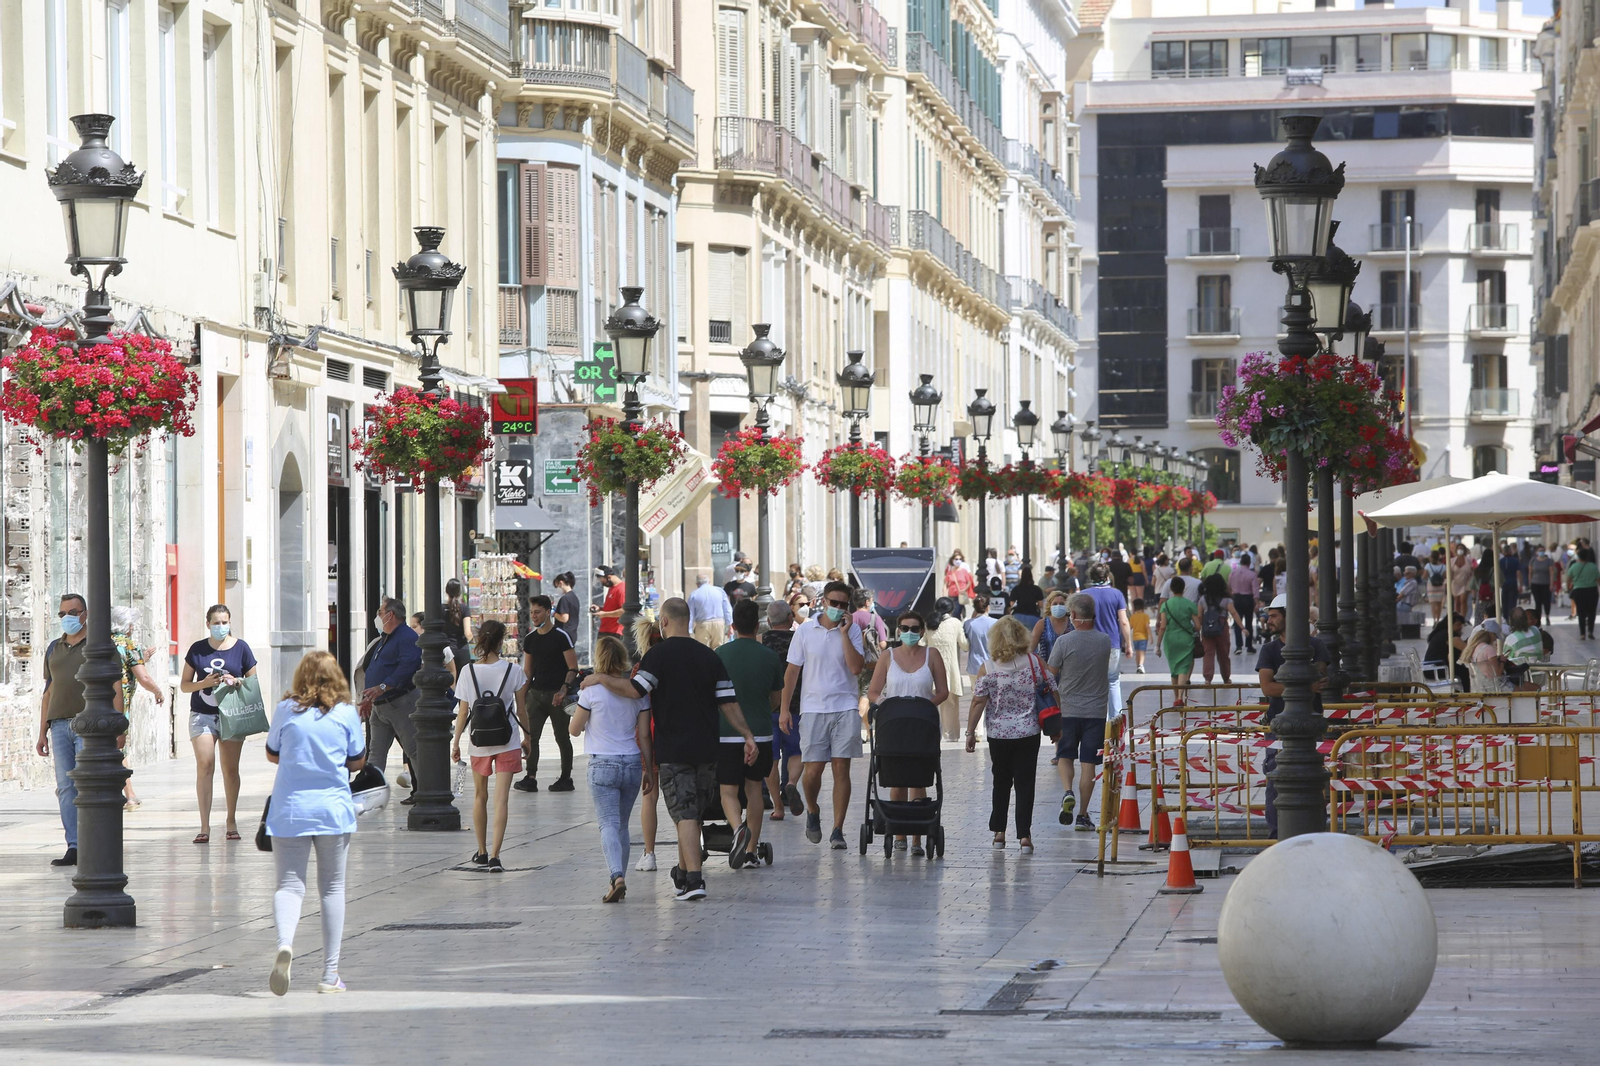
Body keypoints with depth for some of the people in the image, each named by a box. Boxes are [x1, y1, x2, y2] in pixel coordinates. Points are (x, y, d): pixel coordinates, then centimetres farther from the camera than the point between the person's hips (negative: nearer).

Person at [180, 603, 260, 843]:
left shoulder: (240, 648, 5)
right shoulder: (197, 649, 6)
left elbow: (253, 681, 9)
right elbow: (184, 685, 8)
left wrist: (235, 682, -11)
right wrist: (205, 683, -11)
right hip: (202, 715, 0)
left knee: (230, 769, 5)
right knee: (204, 766, -10)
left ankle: (232, 821, 18)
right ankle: (204, 825, -10)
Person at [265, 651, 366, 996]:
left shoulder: (286, 710, -1)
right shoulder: (346, 714, -2)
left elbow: (272, 754, 11)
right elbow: (357, 761, 6)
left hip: (288, 809, 0)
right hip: (333, 808, 0)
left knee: (289, 884, 0)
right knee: (332, 888, 11)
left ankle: (285, 942, -31)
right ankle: (330, 974, 12)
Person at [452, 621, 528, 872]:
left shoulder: (468, 671, -6)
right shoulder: (512, 670, -6)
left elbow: (463, 712, -4)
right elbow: (521, 708, 2)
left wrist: (456, 741, 6)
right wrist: (527, 734, 16)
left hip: (478, 741, 1)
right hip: (507, 741, -1)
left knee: (480, 796, 18)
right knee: (501, 799, -5)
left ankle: (482, 852, 27)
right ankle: (495, 856, -16)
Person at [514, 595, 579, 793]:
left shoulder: (561, 637, -7)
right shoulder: (530, 639, 10)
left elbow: (573, 668, -8)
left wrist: (563, 690, -21)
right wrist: (522, 694, 8)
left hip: (557, 695, -5)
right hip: (536, 693, 5)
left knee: (562, 738, 3)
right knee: (531, 734, -5)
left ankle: (566, 778, 12)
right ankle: (531, 778, -4)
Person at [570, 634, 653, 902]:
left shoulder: (592, 691, -8)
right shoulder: (637, 692, 2)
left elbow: (574, 729, 1)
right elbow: (644, 736, 4)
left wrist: (577, 713, 21)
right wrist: (649, 770, 11)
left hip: (602, 764, -4)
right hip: (632, 764, 4)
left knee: (609, 824, -8)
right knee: (622, 824, 16)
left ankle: (617, 875, -28)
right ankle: (619, 878, 16)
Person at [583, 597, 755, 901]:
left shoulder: (659, 654, -8)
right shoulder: (708, 656, 7)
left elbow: (634, 689, -19)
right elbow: (728, 702, 4)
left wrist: (600, 679, -6)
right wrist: (748, 736, 8)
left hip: (672, 750, -5)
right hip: (706, 749, 5)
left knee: (685, 815, -7)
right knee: (693, 813, 17)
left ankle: (694, 879, -18)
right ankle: (683, 874, 28)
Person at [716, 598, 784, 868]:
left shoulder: (720, 654, -5)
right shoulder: (770, 657, 0)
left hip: (726, 733, -2)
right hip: (760, 732, 2)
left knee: (728, 791, 1)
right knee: (753, 788, 14)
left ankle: (738, 829, -29)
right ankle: (751, 850, 15)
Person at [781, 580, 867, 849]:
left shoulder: (853, 630, 2)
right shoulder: (805, 630, 3)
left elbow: (857, 667, -10)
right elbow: (792, 671, 6)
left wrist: (844, 634, -13)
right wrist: (784, 709, 2)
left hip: (845, 708, 0)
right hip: (813, 708, 0)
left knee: (841, 769, -2)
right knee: (813, 769, -5)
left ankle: (838, 831, 3)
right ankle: (812, 812, 26)